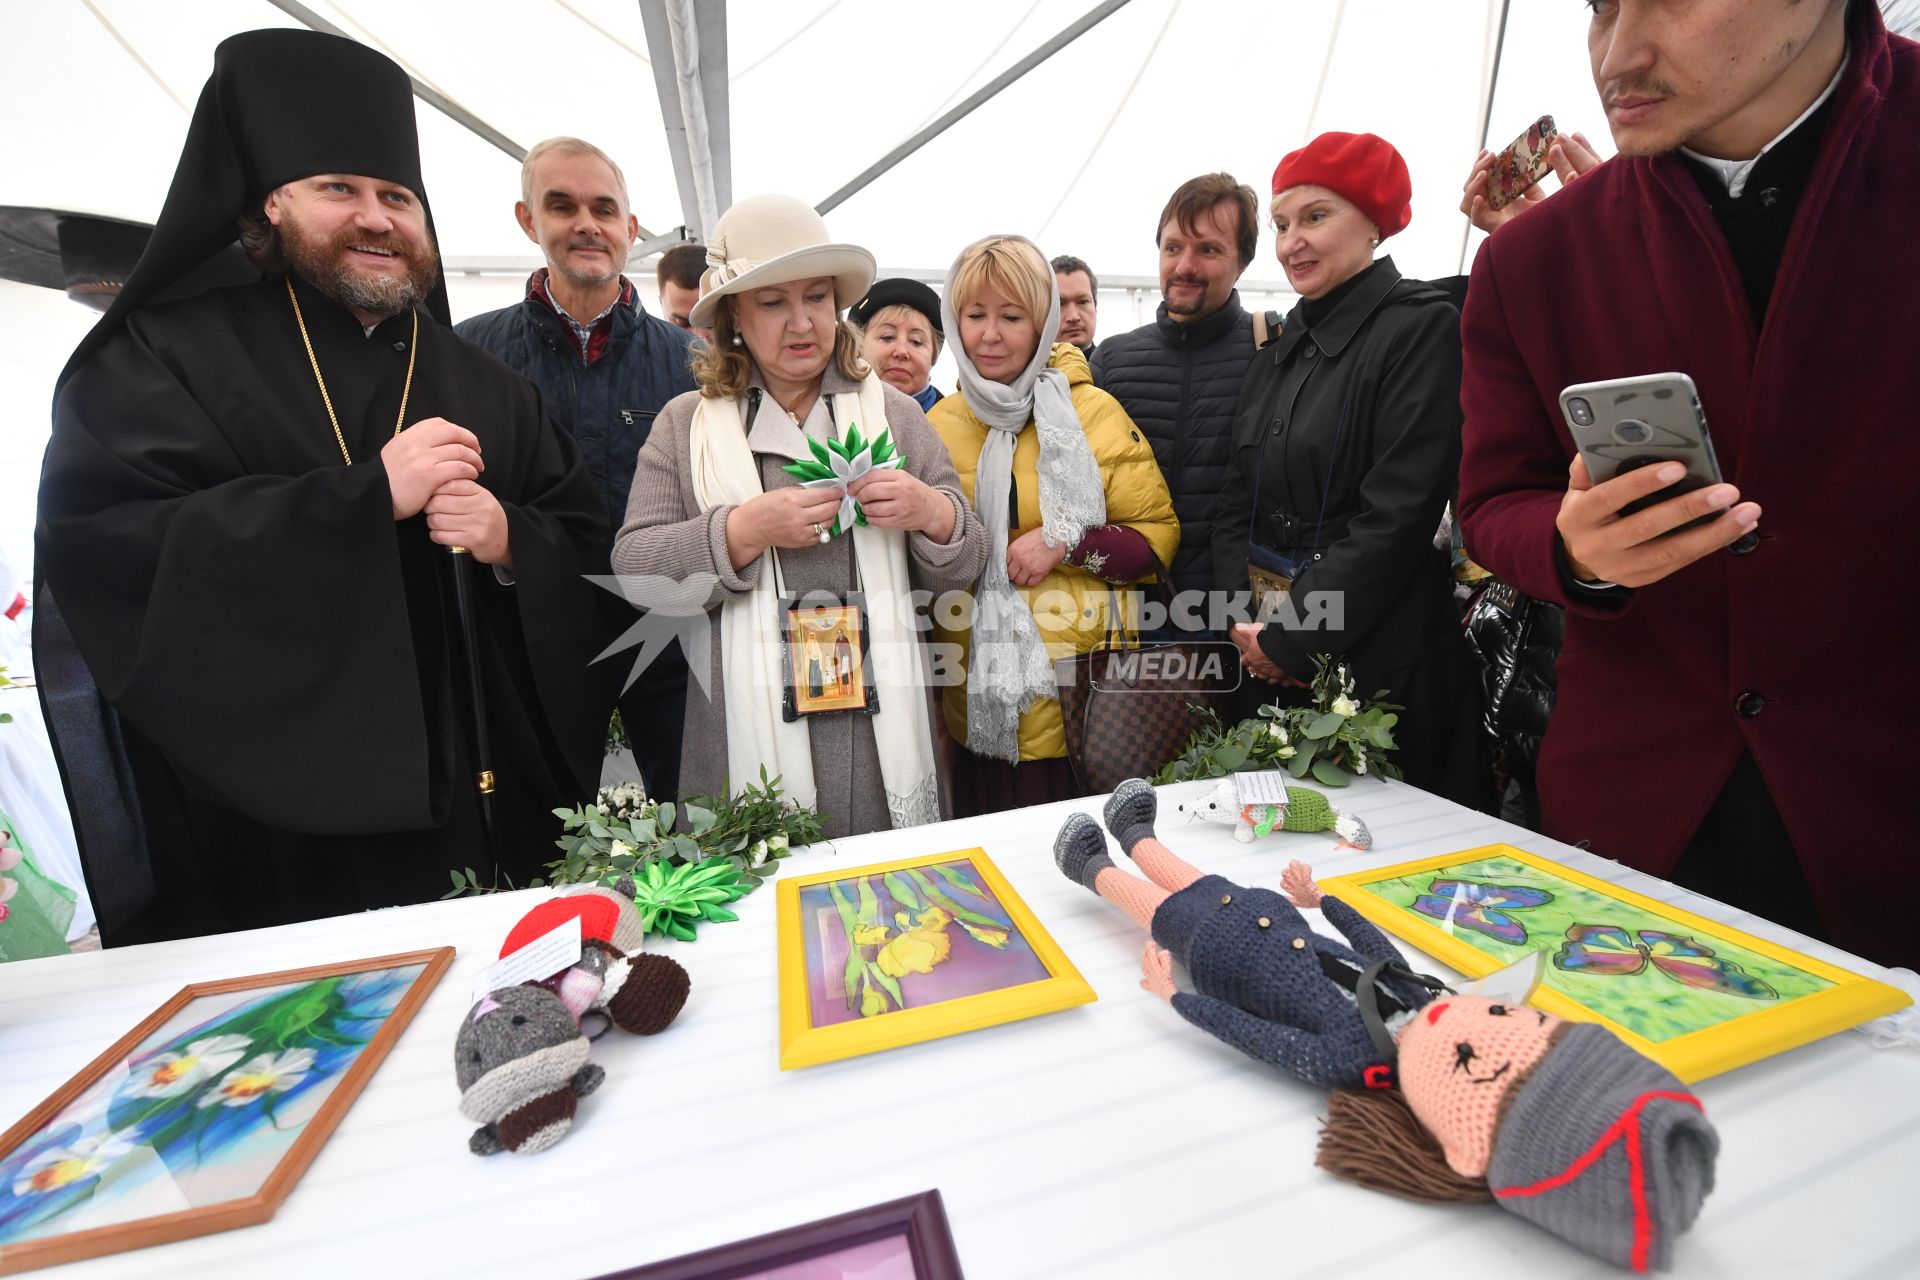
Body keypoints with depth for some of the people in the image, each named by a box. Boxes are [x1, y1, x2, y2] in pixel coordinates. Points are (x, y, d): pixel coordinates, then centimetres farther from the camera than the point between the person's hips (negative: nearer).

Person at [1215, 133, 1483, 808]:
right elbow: (1236, 505, 8)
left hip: (1376, 653, -6)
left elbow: (1399, 514, -16)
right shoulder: (1281, 353, 12)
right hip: (1267, 667, 6)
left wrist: (1289, 638, -16)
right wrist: (1245, 623, -5)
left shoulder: (1422, 327, -7)